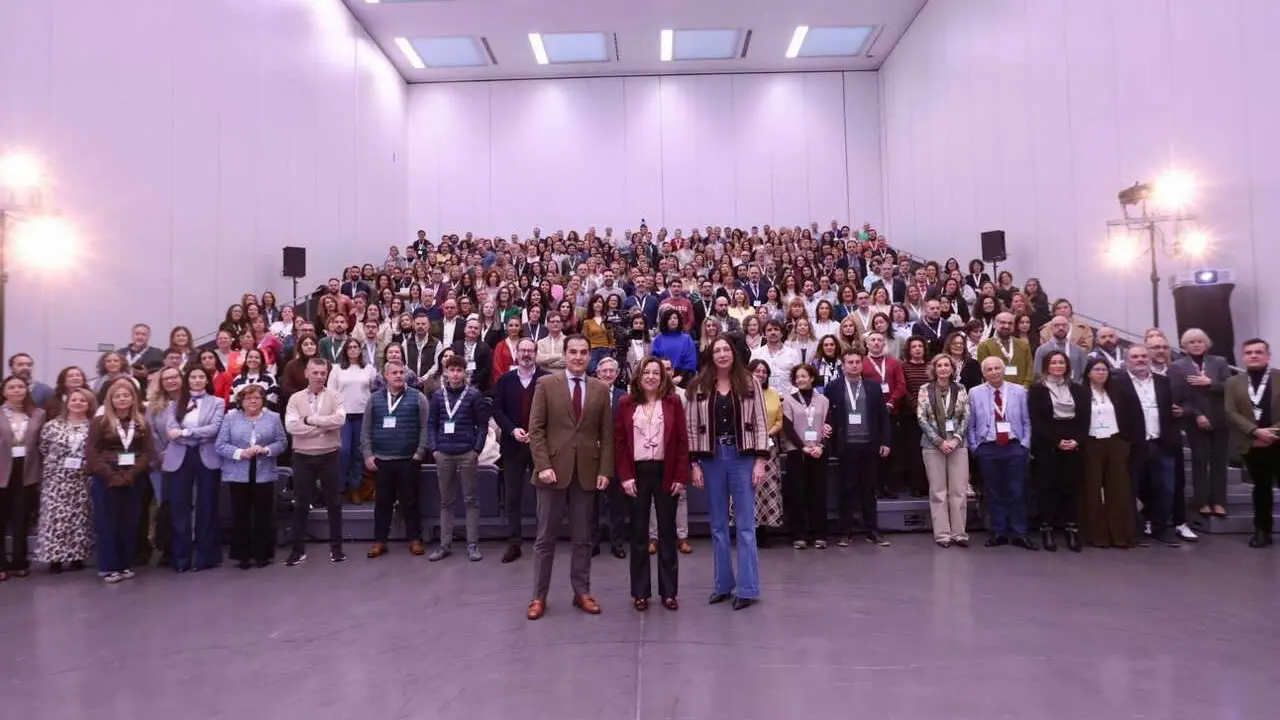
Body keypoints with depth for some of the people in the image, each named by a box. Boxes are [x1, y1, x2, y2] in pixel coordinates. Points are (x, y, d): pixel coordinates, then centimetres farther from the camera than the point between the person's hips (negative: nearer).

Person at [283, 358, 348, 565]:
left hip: (329, 456, -1)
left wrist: (310, 419, -16)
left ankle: (336, 547, 17)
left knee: (333, 503, 7)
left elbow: (339, 419, -20)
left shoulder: (336, 397, -1)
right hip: (303, 457, 1)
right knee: (301, 504, 8)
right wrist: (324, 426, -15)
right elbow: (291, 426, -13)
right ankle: (298, 549, 18)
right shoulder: (295, 398, 2)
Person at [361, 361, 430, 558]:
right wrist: (367, 454, 0)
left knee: (409, 500, 4)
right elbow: (366, 429, 8)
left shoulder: (417, 397, 1)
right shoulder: (374, 399, 8)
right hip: (381, 460, 2)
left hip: (408, 460, -2)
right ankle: (380, 541, 18)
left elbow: (424, 427, -3)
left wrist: (420, 453, -9)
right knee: (382, 501, 9)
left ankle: (414, 539, 14)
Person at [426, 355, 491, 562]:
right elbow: (431, 423, 7)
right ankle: (445, 544, 18)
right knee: (446, 501, 11)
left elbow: (483, 424, -3)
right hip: (443, 454, 3)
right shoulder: (438, 395, 5)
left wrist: (477, 449, -9)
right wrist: (434, 448, -2)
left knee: (471, 499, 4)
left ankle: (473, 544, 10)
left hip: (467, 454, -3)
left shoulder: (474, 394, -3)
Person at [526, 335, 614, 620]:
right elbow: (536, 429, -3)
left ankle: (582, 592, 21)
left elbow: (607, 435, 6)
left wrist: (605, 470, -2)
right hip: (553, 469, -2)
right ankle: (539, 596, 16)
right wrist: (543, 465, -12)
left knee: (583, 538, 10)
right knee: (545, 537, 6)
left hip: (587, 472, 2)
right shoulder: (546, 384, 0)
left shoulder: (601, 390, 7)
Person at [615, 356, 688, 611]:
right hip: (637, 473, 1)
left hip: (666, 473, 0)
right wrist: (625, 475, -7)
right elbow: (619, 441, 1)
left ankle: (668, 591, 17)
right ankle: (640, 592, 16)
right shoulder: (626, 403, 3)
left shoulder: (673, 402, 1)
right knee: (638, 533, 7)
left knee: (667, 532, 7)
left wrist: (681, 476, -6)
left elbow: (682, 441, 0)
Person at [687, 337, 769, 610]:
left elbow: (760, 423, -1)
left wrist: (761, 461, -8)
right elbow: (692, 427, 3)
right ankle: (723, 584, 22)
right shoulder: (698, 386, 2)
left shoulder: (750, 382, 0)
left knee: (746, 525, 2)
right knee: (718, 525, 10)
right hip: (711, 459, 2)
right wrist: (694, 463, -2)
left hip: (743, 457, -2)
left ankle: (748, 588, 9)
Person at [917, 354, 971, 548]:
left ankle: (959, 532, 10)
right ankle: (942, 533, 7)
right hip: (933, 445, -1)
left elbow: (966, 417, 2)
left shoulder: (960, 389, 5)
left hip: (958, 445, 2)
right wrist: (939, 441, -12)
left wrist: (955, 439, -11)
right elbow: (922, 419, -5)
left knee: (959, 490, 2)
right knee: (938, 491, 2)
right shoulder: (924, 390, 0)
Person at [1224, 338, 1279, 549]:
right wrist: (1255, 431, -14)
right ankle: (1263, 530, 18)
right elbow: (1231, 413, -2)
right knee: (1261, 488, 10)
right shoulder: (1233, 383, 7)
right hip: (1252, 445, 2)